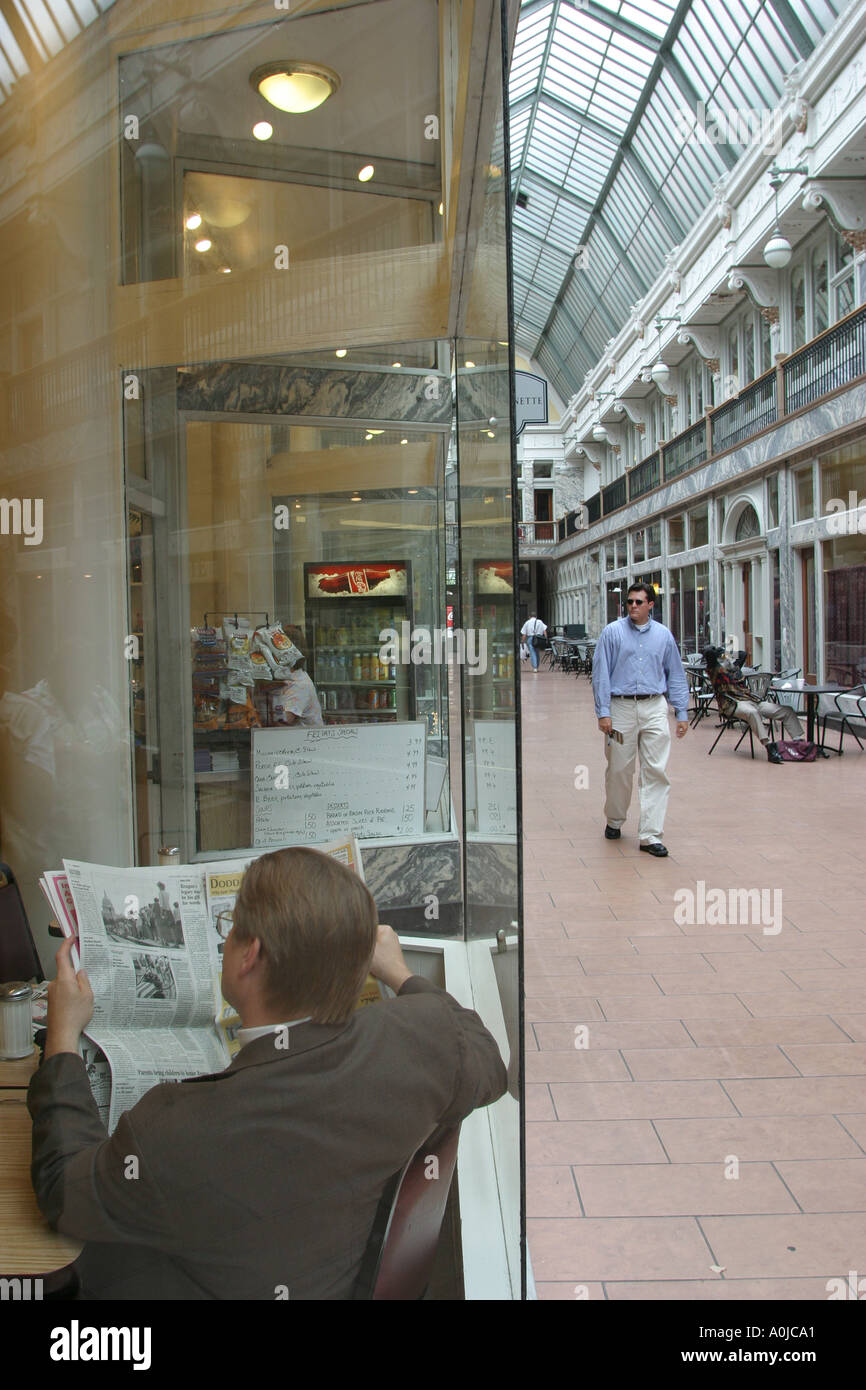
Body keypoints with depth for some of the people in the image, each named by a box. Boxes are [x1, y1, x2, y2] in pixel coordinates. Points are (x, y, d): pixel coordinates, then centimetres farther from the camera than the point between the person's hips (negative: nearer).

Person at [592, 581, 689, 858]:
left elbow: (676, 676, 14)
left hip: (654, 708, 1)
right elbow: (601, 673, 0)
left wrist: (682, 714, 8)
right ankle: (614, 821, 31)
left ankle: (651, 835, -1)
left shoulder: (663, 635, 9)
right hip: (621, 707, -1)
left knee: (656, 772, -5)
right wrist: (603, 712, -7)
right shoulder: (613, 632, 3)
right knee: (619, 771, 8)